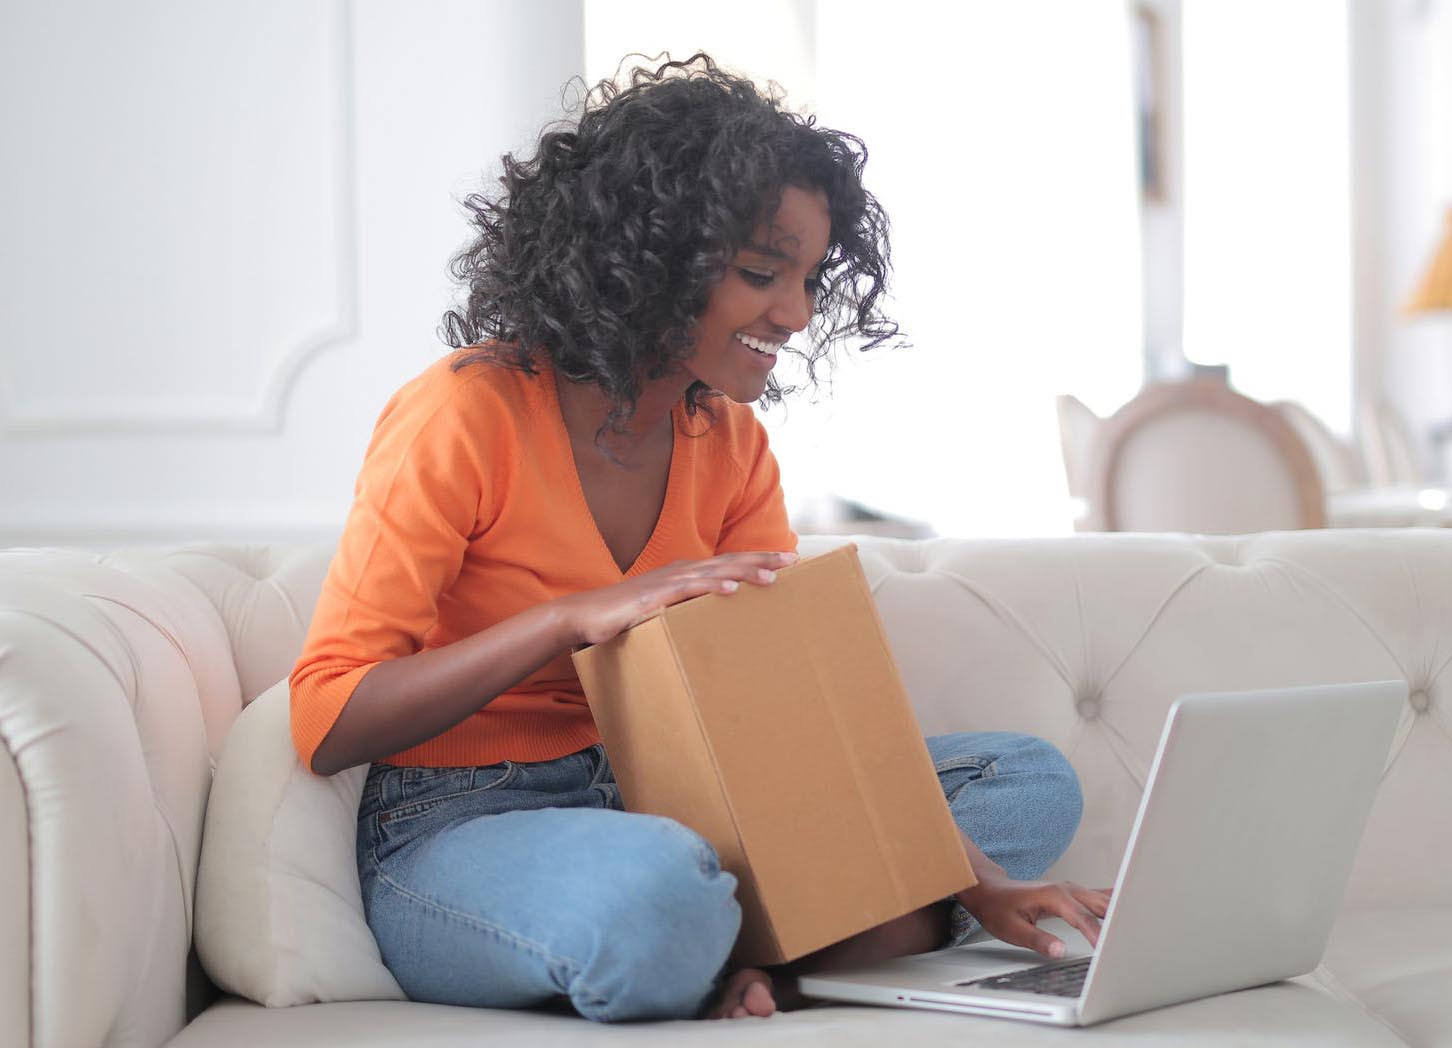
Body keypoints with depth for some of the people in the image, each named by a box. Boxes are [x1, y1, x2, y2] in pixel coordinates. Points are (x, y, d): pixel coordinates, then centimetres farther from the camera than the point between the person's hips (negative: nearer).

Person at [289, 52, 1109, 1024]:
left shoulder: (730, 441, 7)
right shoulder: (466, 417, -14)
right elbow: (327, 721, -17)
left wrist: (970, 880, -11)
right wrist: (577, 617, -26)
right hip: (460, 829, -7)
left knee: (1032, 779, -1)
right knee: (650, 890, -43)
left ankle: (741, 960, -20)